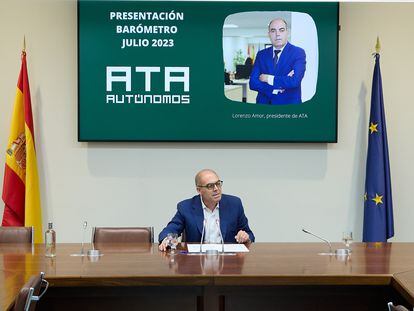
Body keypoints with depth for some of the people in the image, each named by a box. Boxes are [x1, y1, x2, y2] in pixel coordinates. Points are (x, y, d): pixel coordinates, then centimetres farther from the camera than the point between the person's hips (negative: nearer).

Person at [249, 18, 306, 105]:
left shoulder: (298, 53, -8)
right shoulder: (261, 54, 4)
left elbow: (294, 81, -21)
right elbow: (253, 83, -6)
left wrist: (268, 78, -13)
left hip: (289, 104, -3)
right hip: (264, 103, 3)